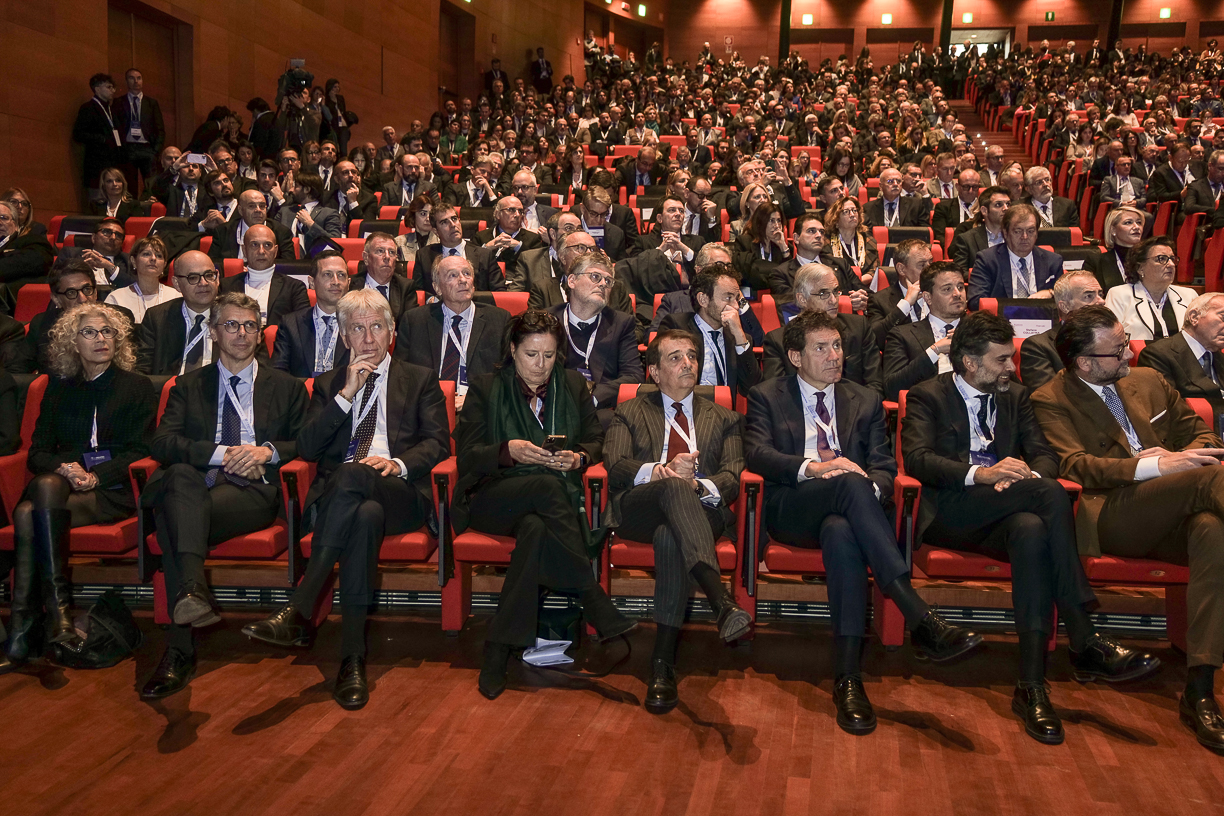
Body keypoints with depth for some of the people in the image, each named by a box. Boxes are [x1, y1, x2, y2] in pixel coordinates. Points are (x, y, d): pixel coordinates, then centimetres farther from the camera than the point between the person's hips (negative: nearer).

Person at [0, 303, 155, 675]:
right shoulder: (59, 388, 21)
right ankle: (58, 603, -34)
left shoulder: (137, 387, 11)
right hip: (61, 483, 3)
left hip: (113, 492, -3)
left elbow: (139, 451, 2)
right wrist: (64, 468, -8)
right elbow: (37, 452, 15)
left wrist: (96, 475, -14)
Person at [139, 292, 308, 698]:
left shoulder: (286, 387, 23)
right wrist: (222, 454, -9)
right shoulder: (188, 385, 23)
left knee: (173, 518, -32)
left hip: (255, 490, -1)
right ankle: (193, 591, -53)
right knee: (181, 476, -37)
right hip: (195, 486, 2)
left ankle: (179, 651, -41)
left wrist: (269, 451, -8)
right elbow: (164, 442, 6)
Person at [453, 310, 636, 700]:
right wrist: (509, 451, -19)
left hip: (553, 498, 2)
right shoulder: (485, 389, 8)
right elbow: (467, 454, 1)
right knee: (547, 487, -37)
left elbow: (595, 440, 16)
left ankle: (499, 649, -33)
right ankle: (598, 607, -35)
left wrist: (578, 458, -8)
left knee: (536, 528, -38)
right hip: (494, 497, -2)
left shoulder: (573, 386, 16)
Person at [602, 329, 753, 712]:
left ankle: (663, 663, -39)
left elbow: (732, 479, 9)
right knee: (675, 487, -38)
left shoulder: (724, 419, 27)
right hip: (638, 508, -1)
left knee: (670, 535, -38)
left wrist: (699, 485, -15)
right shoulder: (629, 413, 25)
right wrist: (659, 471, -17)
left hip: (700, 508, 1)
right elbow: (615, 466, 5)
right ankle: (723, 602, -57)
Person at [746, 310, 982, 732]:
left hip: (844, 511, 2)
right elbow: (757, 453, -3)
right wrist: (813, 467, -20)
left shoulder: (866, 401, 23)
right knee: (849, 484, -36)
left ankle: (847, 677, -41)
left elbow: (885, 466, 13)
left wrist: (870, 487, -13)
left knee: (840, 532, -38)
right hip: (792, 511, -2)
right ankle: (922, 621, -44)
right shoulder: (767, 397, 15)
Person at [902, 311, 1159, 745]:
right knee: (1050, 495, -30)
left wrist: (1030, 474, -14)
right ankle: (1085, 643, -30)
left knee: (1032, 530, -35)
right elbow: (915, 458, -11)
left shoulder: (1016, 396, 23)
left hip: (1005, 513, 4)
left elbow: (1044, 453, 12)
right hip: (951, 513, -4)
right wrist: (979, 474, -27)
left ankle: (1032, 687, -36)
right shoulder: (928, 396, 7)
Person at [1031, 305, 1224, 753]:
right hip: (1111, 518, -5)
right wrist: (1155, 467, -21)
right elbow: (1075, 465, -9)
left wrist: (1182, 457, 1)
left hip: (1172, 513, 5)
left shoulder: (1148, 381, 23)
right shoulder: (1051, 401, 5)